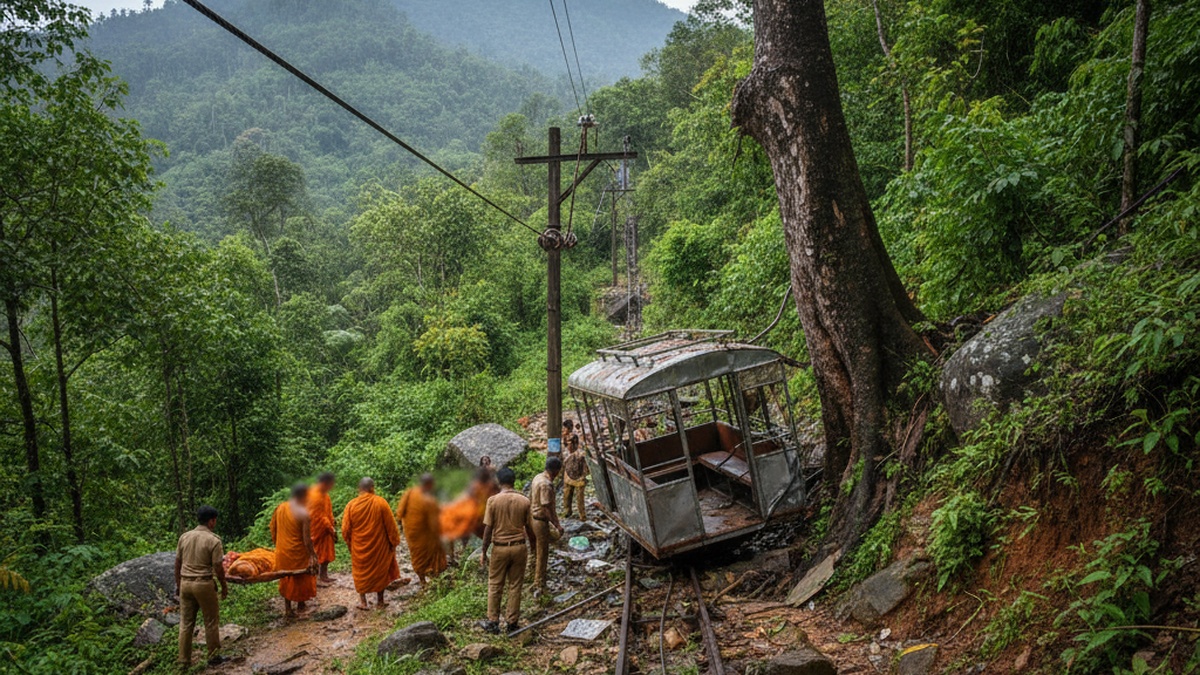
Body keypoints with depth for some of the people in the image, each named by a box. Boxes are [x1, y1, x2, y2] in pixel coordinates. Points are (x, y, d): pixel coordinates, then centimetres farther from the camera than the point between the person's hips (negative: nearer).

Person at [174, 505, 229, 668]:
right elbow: (218, 568, -11)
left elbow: (177, 563, 9)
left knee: (185, 623, 12)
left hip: (185, 583, 5)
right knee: (211, 621, 10)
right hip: (204, 584, -5)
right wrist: (224, 587, 2)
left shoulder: (184, 537, 3)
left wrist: (178, 584, 19)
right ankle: (213, 656, 18)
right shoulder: (213, 540, -12)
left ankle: (184, 660, 17)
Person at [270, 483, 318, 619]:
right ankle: (301, 604, 34)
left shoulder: (280, 508, -3)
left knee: (286, 579, 19)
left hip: (282, 551, 5)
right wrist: (312, 555, -10)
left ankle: (287, 609, 23)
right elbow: (306, 538, -20)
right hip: (297, 552, -5)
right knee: (302, 578, 18)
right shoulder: (303, 513, -23)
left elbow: (273, 529, 7)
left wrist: (276, 544, 21)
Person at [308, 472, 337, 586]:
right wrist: (330, 528, -16)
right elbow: (319, 516, -23)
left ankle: (323, 576, 26)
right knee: (317, 554, 3)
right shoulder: (315, 496, -25)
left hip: (326, 529, 9)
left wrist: (332, 525, 6)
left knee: (326, 553, 16)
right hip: (318, 530, -9)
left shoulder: (323, 493, 5)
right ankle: (316, 578, 13)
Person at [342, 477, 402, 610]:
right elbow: (391, 525, -10)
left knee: (361, 572, 17)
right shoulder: (381, 502, -14)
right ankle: (380, 600, 23)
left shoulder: (351, 505, -9)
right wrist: (394, 542, 0)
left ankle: (362, 601, 16)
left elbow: (345, 529, -3)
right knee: (381, 570, 16)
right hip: (379, 545, -1)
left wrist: (349, 544, 12)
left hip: (359, 547, 1)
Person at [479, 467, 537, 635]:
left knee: (495, 586, 12)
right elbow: (529, 528, 0)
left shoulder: (493, 500, -12)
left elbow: (488, 529, -10)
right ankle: (512, 622, 18)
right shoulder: (524, 501, -6)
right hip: (519, 547, 2)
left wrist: (484, 552, -1)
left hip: (500, 548, -2)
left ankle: (493, 622, 18)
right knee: (515, 586, 11)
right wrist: (534, 546, 15)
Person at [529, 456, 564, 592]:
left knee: (536, 552, 23)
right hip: (541, 521, -9)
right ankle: (539, 585, 11)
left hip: (532, 518, 9)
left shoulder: (537, 477, 5)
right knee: (542, 554, 2)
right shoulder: (546, 484, -24)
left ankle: (535, 580, 38)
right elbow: (547, 507, -26)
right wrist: (556, 524, -22)